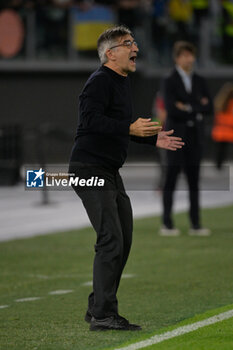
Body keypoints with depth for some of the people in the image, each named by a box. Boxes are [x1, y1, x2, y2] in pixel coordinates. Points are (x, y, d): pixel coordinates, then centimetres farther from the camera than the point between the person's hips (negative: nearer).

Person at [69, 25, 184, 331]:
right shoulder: (100, 81, -13)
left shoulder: (122, 82, 18)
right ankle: (103, 315, -14)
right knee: (111, 240, -16)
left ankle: (98, 308, 20)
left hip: (110, 173, 10)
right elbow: (91, 119, -28)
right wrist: (130, 128, -37)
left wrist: (153, 139, 22)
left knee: (123, 240, 11)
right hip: (90, 169, -10)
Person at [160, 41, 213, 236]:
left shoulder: (199, 81, 13)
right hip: (176, 136, -5)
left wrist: (188, 108, -9)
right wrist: (197, 111, -7)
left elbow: (209, 107, 5)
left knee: (194, 181, 5)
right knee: (171, 179, -3)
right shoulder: (170, 82, -3)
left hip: (195, 138, 5)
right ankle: (167, 224, 0)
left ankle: (195, 224, 6)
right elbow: (171, 110, -14)